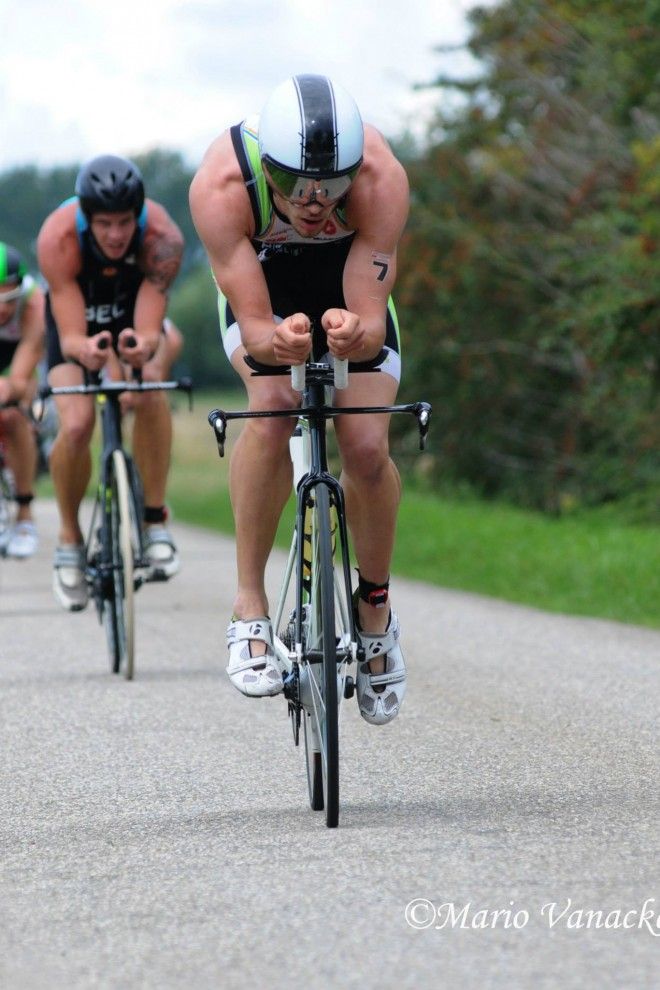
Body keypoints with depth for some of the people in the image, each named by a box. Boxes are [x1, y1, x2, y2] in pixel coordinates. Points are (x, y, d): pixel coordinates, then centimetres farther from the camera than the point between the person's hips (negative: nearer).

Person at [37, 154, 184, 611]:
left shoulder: (162, 237, -35)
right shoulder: (58, 238, -36)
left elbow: (148, 329, -37)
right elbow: (70, 336, -37)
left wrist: (144, 346, -60)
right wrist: (83, 349, -60)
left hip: (136, 317, 0)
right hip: (77, 320, 0)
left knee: (148, 384, -33)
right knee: (76, 424, -23)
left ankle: (155, 518, -20)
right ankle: (70, 539, 2)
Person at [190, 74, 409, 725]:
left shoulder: (381, 178, -38)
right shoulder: (221, 184, -38)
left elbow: (373, 323, -36)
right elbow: (253, 326, -36)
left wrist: (355, 333, -59)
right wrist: (276, 342, -58)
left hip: (351, 290, 1)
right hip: (262, 287, -1)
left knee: (367, 448, -17)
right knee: (273, 407, -30)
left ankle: (375, 607, 10)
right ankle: (250, 609, -19)